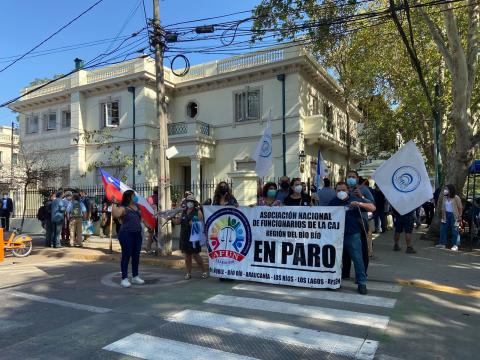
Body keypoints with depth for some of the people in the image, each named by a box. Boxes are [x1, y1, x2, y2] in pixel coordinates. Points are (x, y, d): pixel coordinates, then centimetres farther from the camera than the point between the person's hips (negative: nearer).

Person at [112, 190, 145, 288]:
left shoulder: (137, 207, 12)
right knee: (126, 256, -1)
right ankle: (124, 279, 7)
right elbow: (115, 215, -29)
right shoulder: (123, 208, -10)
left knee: (136, 256, 13)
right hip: (127, 235, -7)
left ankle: (135, 277, 26)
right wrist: (114, 203, -26)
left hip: (137, 234, 7)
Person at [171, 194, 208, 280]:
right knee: (187, 255, 10)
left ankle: (204, 271, 10)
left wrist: (193, 224, -24)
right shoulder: (184, 212, 13)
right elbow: (178, 222, 12)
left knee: (195, 255, -5)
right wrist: (172, 218, -2)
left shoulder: (198, 212, -4)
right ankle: (188, 273, 19)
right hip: (185, 237, 6)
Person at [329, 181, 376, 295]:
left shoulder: (355, 199, 0)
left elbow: (373, 208, -7)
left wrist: (359, 204, -22)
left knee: (357, 259, -4)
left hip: (352, 235, -3)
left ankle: (362, 283, 7)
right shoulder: (333, 202, 7)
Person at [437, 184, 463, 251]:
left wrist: (460, 216, -12)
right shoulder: (444, 198, 6)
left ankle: (455, 245, 5)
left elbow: (460, 208, -9)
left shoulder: (456, 198, -10)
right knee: (443, 229, 8)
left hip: (454, 215, -6)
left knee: (454, 231, 0)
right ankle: (442, 243, 16)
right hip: (446, 215, 6)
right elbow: (441, 207, 17)